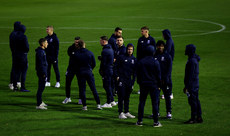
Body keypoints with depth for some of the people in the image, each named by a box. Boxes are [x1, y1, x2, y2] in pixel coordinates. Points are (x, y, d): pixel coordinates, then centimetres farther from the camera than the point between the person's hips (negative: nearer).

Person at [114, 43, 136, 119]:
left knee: (127, 97, 9)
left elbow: (135, 71, 14)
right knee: (121, 96, -6)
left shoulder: (134, 59, 10)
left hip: (129, 81, 4)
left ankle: (126, 112, 16)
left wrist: (133, 82, 8)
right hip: (121, 80, -4)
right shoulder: (121, 57, -3)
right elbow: (115, 67, -1)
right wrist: (117, 76, -10)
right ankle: (121, 113, -5)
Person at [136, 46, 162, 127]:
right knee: (155, 103, 1)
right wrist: (159, 85, 5)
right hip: (153, 84, -3)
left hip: (143, 84, 3)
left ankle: (139, 121, 8)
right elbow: (158, 75, -4)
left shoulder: (141, 62, 2)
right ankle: (156, 122, 0)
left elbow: (138, 74, 6)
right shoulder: (155, 62, -8)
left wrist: (139, 83, 15)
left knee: (141, 103, 8)